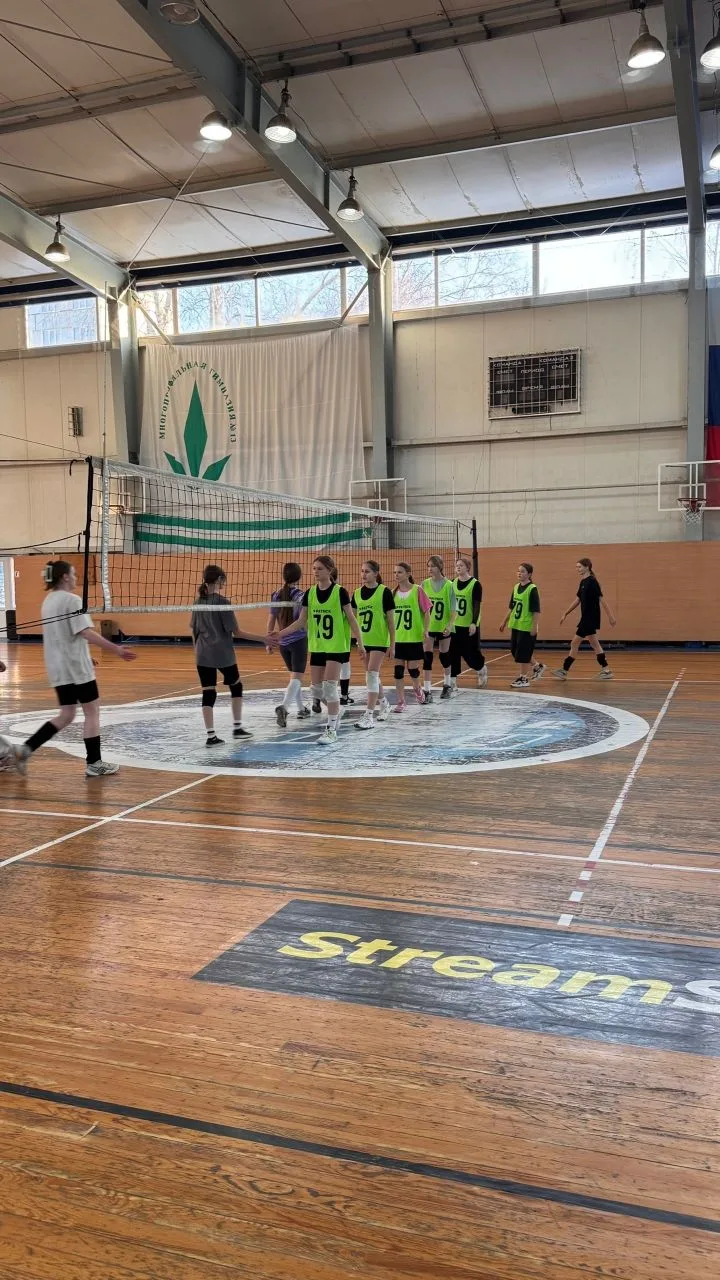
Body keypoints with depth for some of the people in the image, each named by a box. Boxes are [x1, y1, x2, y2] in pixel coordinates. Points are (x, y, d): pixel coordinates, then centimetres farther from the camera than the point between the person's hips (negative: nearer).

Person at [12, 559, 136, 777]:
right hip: (76, 667, -9)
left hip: (57, 668, 9)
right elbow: (86, 633, -22)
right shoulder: (72, 600, -13)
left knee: (66, 715, 13)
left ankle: (25, 749, 3)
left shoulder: (48, 600, 14)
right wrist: (117, 649, -22)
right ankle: (94, 764, 7)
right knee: (92, 712, 2)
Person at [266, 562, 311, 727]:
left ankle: (301, 709, 27)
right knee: (297, 677, -8)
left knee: (294, 675, 20)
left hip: (283, 642, 5)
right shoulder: (300, 596, -10)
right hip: (299, 640, -5)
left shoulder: (276, 595, 4)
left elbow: (271, 619, 7)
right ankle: (284, 707, -28)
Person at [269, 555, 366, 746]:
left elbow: (351, 619, -5)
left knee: (329, 685, -12)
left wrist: (360, 643, -8)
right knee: (316, 688, 6)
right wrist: (281, 633, -1)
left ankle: (331, 730, -4)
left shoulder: (340, 592, -8)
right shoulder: (310, 593, 5)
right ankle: (335, 713, 33)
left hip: (337, 647, -5)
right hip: (317, 647, 5)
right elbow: (302, 621, 9)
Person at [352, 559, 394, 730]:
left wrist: (392, 643, -5)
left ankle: (369, 716, -13)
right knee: (371, 675, 14)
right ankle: (384, 703, 37)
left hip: (379, 640, -6)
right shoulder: (357, 593, 7)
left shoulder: (384, 592, -6)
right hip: (363, 640, 6)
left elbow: (391, 619, -5)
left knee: (372, 674, -12)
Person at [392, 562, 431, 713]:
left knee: (412, 668, 3)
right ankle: (400, 701, 8)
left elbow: (426, 612, -5)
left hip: (415, 638, -3)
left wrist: (426, 631, -13)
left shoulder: (417, 590, -6)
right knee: (398, 669, 0)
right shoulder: (394, 593, 5)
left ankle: (417, 690, 34)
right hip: (397, 638, 3)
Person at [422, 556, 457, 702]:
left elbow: (453, 609, -8)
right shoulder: (425, 584, -1)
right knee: (427, 657, -6)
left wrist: (450, 624, -20)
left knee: (444, 655, 13)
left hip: (444, 627, -1)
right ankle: (427, 691, -5)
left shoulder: (449, 585, -7)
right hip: (428, 626, 1)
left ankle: (447, 685, 35)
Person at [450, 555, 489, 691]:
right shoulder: (453, 583, 7)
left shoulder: (475, 584, -8)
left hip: (469, 626, -4)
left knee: (470, 653, 3)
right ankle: (452, 681, 7)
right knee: (452, 653, 1)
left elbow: (477, 606, -12)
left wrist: (474, 623, -19)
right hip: (454, 624, 4)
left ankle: (482, 670, 32)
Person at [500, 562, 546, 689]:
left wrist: (534, 627, -19)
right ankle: (537, 667, 31)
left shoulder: (532, 589, -12)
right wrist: (505, 622, 21)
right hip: (515, 626, 8)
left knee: (522, 653, -3)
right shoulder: (516, 587, 9)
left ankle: (524, 679, 9)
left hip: (527, 627, -8)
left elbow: (536, 610, -15)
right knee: (514, 651, 13)